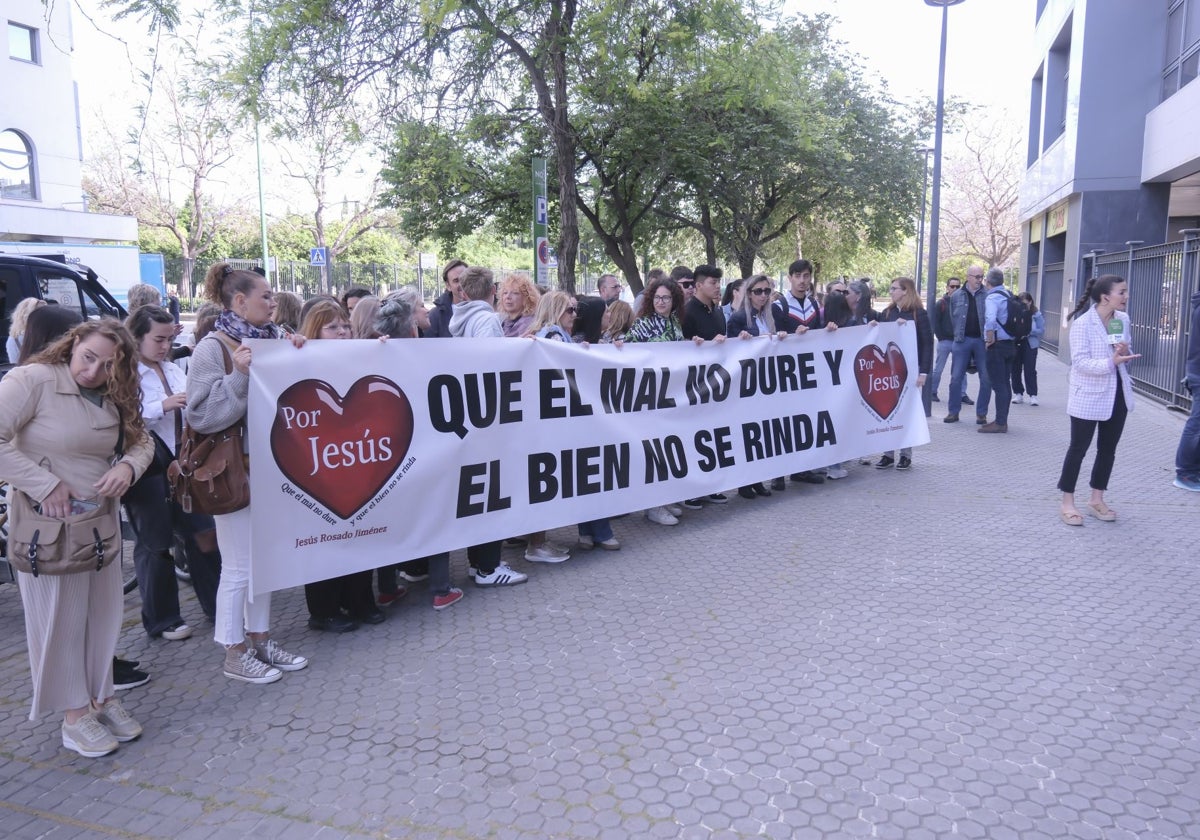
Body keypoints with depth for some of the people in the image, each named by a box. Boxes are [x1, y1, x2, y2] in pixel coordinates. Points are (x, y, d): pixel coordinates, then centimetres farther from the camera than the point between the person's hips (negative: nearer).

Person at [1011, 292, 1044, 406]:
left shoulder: (1036, 314, -5)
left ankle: (1033, 395, 2)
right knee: (1015, 369, 7)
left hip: (1030, 345, -2)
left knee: (1030, 370, -2)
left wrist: (1029, 331, -18)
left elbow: (1042, 330, -5)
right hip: (1015, 344, 2)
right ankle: (1018, 393, 18)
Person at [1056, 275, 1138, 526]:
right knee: (1078, 449, 1)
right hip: (1088, 396, -7)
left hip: (1117, 394, 7)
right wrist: (1111, 362, -33)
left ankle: (1096, 500, 25)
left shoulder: (1123, 319, 3)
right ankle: (1067, 503, 11)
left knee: (1108, 449, 13)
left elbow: (1125, 355, 13)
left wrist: (1126, 354, -10)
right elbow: (1080, 362, -22)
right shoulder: (1082, 323, -17)